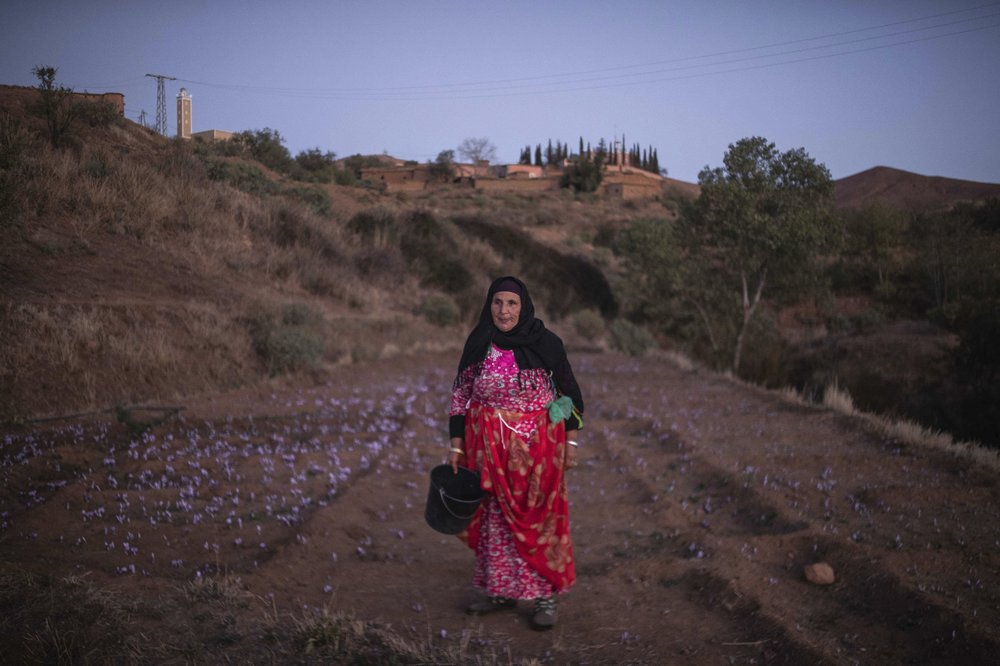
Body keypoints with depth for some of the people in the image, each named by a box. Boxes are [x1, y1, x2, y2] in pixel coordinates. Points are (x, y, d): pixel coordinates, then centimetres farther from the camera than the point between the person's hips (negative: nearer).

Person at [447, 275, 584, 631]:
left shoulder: (546, 343, -8)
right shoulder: (478, 344, -1)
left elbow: (569, 391, 1)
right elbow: (460, 394, 5)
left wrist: (571, 441, 0)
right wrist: (457, 445, 3)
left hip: (537, 442, -3)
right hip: (489, 444, 3)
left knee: (538, 516, 1)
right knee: (494, 515, 10)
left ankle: (546, 595, 12)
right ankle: (502, 590, 24)